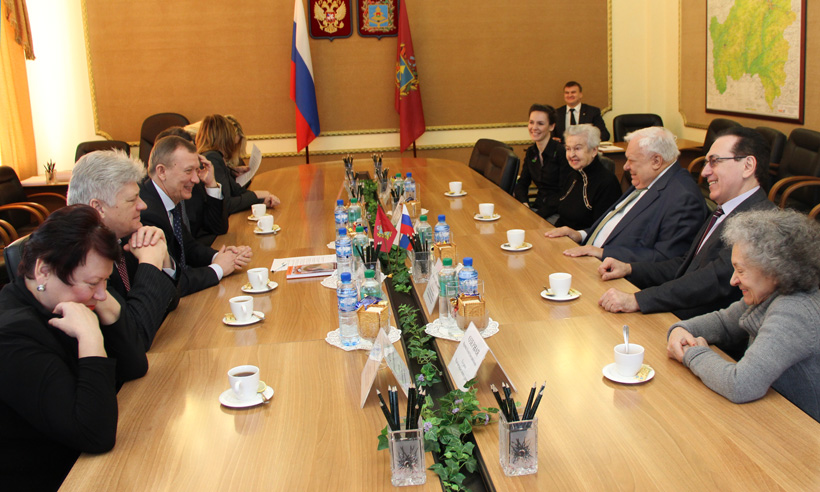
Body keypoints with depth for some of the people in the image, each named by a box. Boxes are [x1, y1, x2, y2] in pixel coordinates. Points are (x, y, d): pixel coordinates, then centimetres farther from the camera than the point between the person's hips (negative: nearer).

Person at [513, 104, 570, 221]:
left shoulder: (561, 152, -13)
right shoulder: (531, 152, 9)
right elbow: (522, 183, 14)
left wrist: (539, 214, -21)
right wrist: (524, 204, -8)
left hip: (557, 213, -6)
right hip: (537, 207, 6)